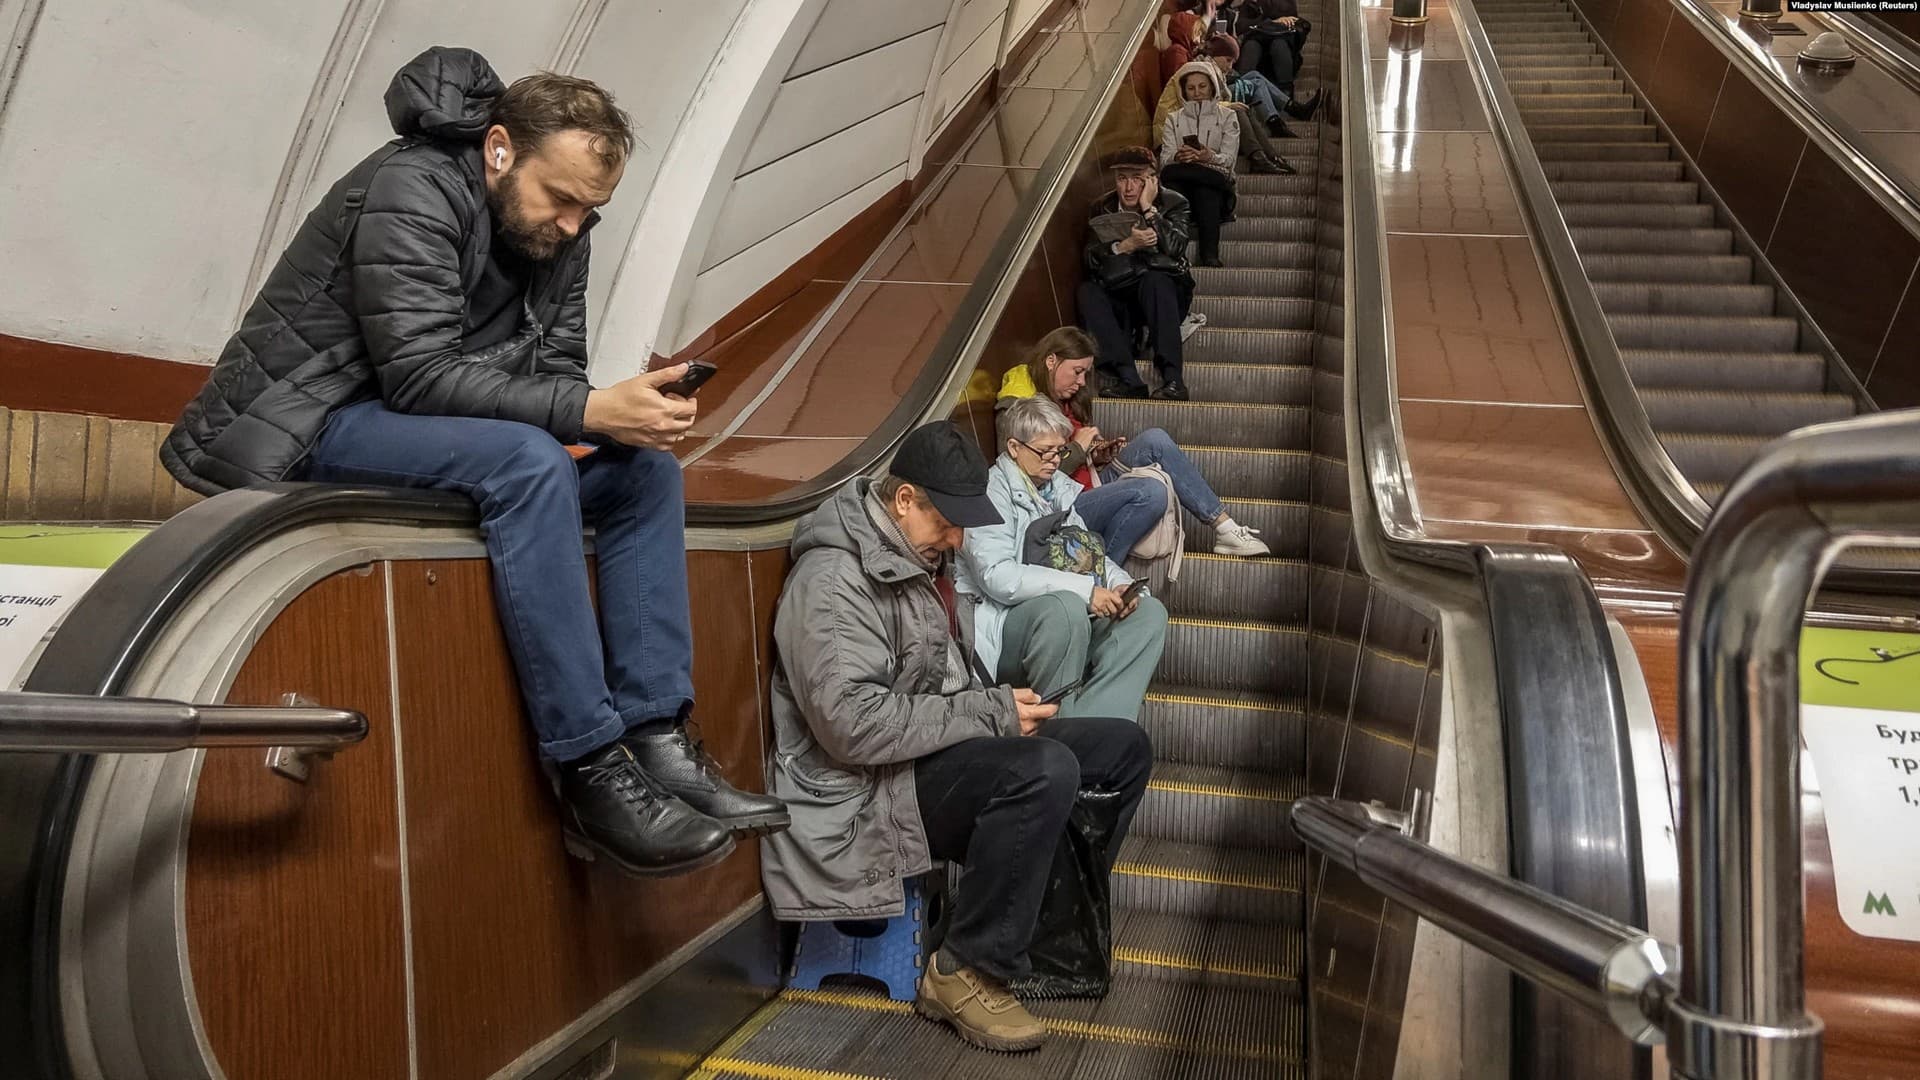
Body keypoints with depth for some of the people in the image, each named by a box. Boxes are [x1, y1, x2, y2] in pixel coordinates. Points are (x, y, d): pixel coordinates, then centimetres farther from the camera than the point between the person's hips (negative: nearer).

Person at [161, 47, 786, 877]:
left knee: (644, 468, -8)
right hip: (313, 422, -8)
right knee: (526, 461, -34)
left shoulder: (555, 228, 4)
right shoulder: (411, 192, -20)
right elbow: (419, 375, -28)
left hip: (432, 429, 8)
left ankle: (658, 741, -14)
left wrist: (622, 412, -19)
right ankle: (592, 777, -32)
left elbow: (555, 368, 4)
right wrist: (588, 411, -35)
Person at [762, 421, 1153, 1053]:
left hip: (946, 749, 10)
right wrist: (990, 714, -22)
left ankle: (1047, 918, 13)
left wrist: (997, 708, 3)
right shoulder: (833, 580, -20)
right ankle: (965, 973, -17)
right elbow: (855, 727, -29)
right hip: (876, 787, -10)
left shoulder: (924, 552, 10)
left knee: (1124, 748, 5)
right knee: (1045, 772, -33)